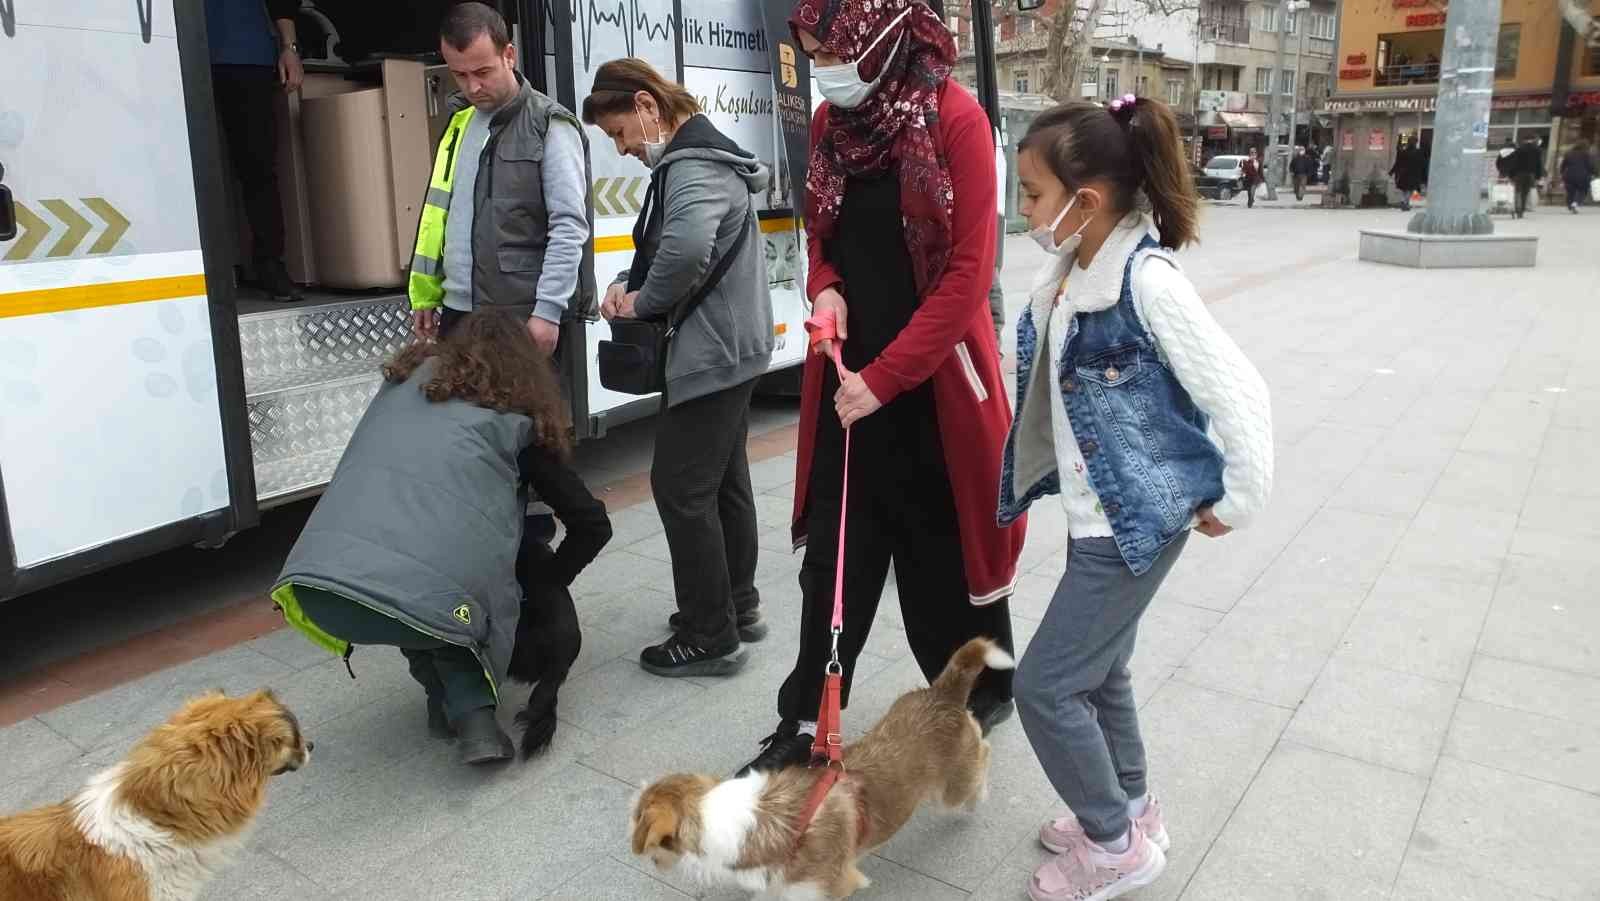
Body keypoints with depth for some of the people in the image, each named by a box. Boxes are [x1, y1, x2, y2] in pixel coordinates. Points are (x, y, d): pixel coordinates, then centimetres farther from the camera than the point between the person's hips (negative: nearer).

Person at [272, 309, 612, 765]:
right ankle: (471, 713, 10)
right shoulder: (519, 421, 15)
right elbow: (593, 524, 17)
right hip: (425, 601, -4)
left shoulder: (405, 381, 24)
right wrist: (548, 584, 36)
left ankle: (447, 698, 23)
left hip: (315, 589, 4)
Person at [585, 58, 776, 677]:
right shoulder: (691, 158, 16)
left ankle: (709, 638, 6)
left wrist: (644, 303, -21)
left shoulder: (694, 166, -18)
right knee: (725, 480, 17)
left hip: (711, 354, -11)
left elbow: (687, 247, -38)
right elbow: (662, 249, 21)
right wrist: (630, 285, 1)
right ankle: (736, 606, 31)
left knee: (681, 487, -4)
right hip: (731, 347, 11)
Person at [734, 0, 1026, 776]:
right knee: (833, 552, 8)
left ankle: (984, 691, 35)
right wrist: (826, 289, -6)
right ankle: (806, 721, 20)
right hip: (847, 375, 5)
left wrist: (884, 377, -18)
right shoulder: (829, 122, 5)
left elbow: (969, 270, -15)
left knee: (942, 550, 10)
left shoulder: (955, 118, -13)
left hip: (931, 377, -5)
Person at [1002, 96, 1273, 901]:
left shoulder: (1148, 282, -23)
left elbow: (1240, 395, -20)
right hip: (1095, 511, 8)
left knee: (1046, 685, -2)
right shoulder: (1066, 273, 2)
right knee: (1098, 669, 21)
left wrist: (1237, 502, -11)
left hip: (1139, 519, -8)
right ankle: (1130, 810, 43)